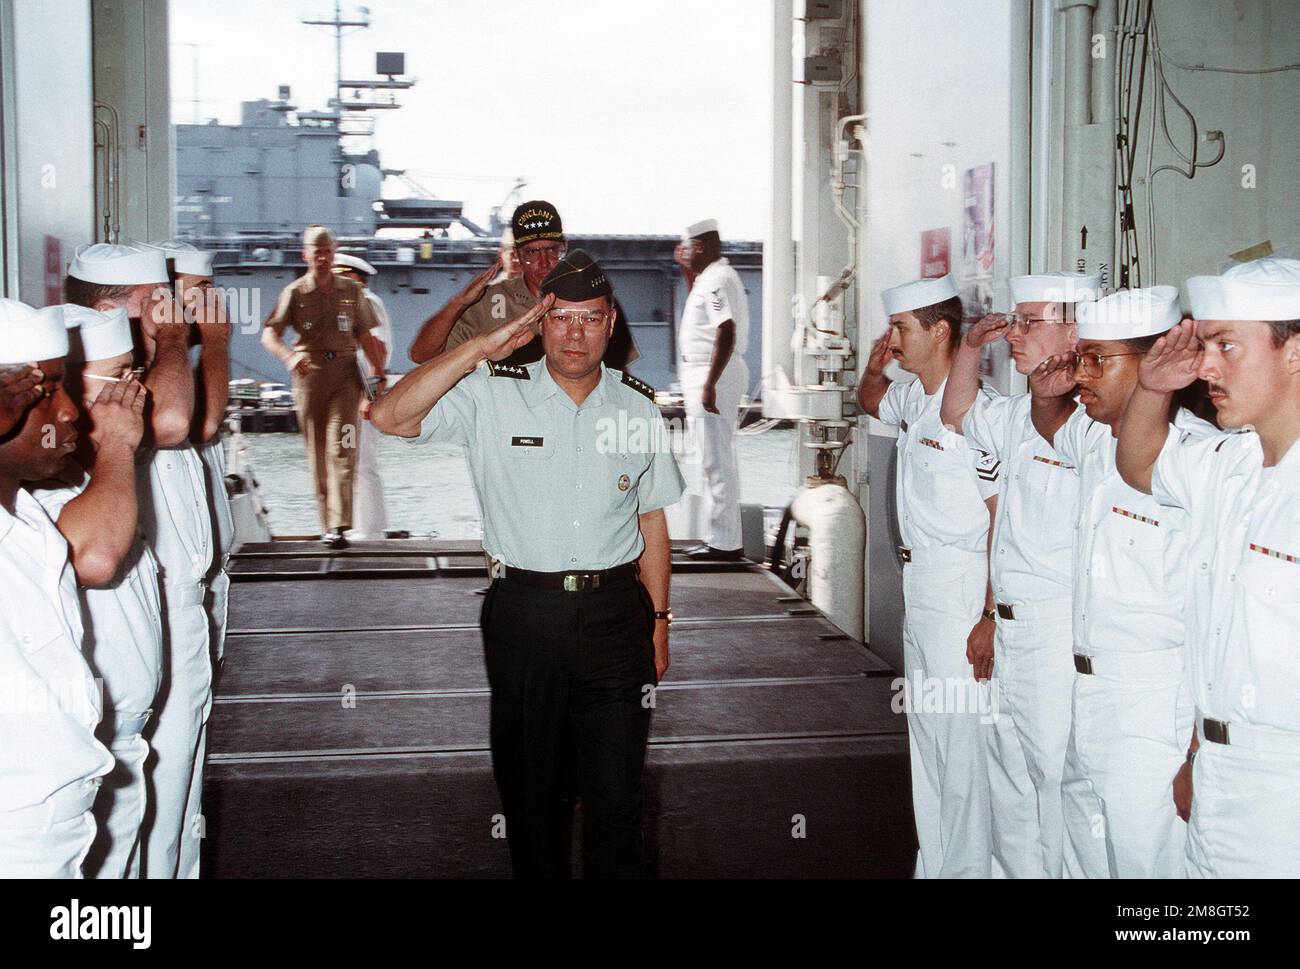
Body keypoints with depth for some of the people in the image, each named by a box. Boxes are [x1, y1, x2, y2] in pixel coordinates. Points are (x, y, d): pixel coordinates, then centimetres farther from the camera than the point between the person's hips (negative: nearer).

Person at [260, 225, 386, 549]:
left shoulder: (351, 291, 13)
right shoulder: (295, 292, 6)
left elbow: (365, 337, 15)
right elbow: (269, 334, -3)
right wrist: (289, 356, -23)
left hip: (345, 371, 0)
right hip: (309, 374, 0)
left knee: (341, 446, -13)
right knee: (317, 452, 2)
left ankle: (338, 526, -21)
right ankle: (327, 524, 11)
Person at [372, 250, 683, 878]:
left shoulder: (638, 407, 6)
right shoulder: (492, 396, -3)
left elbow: (652, 520, 12)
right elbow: (390, 417, -16)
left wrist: (659, 621, 10)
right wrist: (482, 349, -18)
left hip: (614, 612, 1)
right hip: (523, 609, -1)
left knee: (616, 790, 4)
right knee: (528, 780, 12)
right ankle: (536, 872, 30)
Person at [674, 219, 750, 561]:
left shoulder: (718, 280, -16)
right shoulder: (710, 277, 16)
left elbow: (726, 333, -25)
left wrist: (710, 384, -29)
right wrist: (687, 272, 26)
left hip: (714, 376, -11)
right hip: (704, 375, 11)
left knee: (716, 461, -8)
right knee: (717, 461, 15)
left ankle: (724, 543, -5)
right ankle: (722, 536, 24)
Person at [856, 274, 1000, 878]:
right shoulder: (913, 400, 9)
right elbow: (870, 400, 34)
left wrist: (990, 618, -21)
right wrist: (875, 363, 10)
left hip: (960, 592, -10)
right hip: (916, 587, 10)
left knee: (960, 741, -2)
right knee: (925, 737, 16)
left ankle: (968, 869, 10)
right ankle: (932, 865, 28)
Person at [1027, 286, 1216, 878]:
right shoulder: (1095, 437, 6)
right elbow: (1054, 428, 33)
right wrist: (1046, 393, 8)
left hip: (1157, 706, -8)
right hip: (1086, 690, 9)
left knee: (1147, 862, -3)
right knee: (1085, 856, 19)